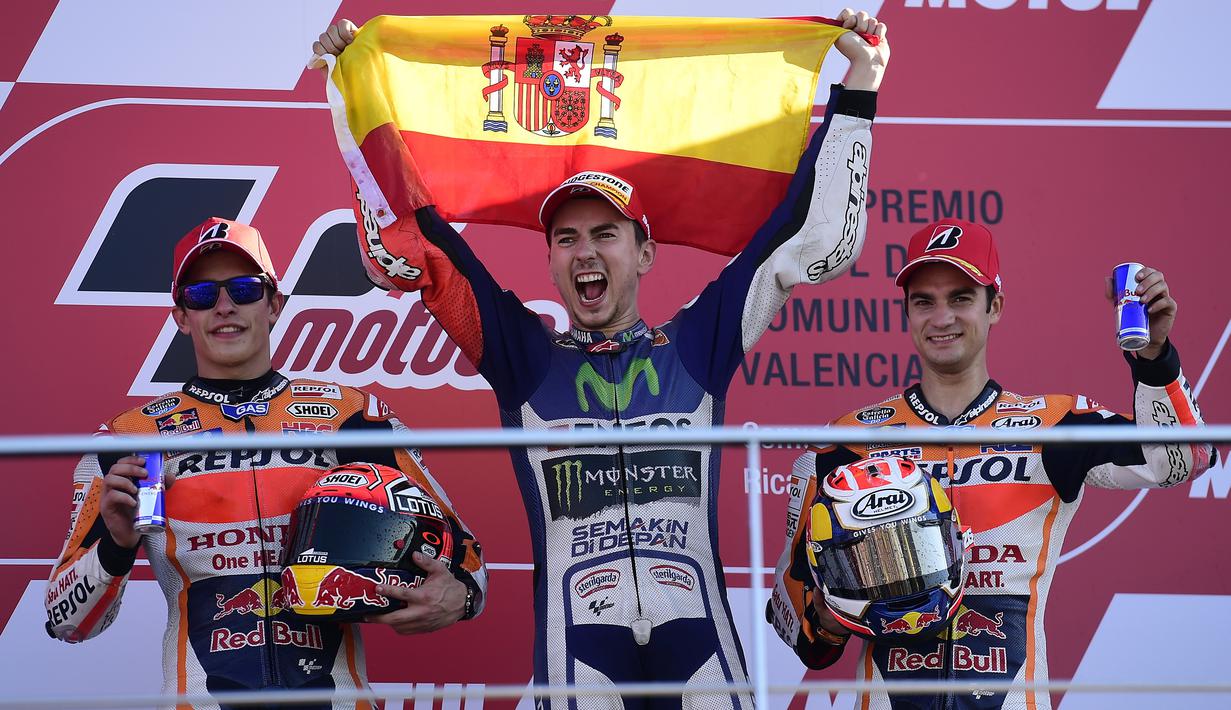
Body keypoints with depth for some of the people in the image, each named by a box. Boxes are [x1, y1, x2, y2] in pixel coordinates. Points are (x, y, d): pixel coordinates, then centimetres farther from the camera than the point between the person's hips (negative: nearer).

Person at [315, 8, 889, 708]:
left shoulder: (696, 345, 14)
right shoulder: (524, 354, 13)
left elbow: (815, 238, 17)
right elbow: (402, 248, 12)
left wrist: (858, 86, 18)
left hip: (698, 636, 1)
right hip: (579, 643, -1)